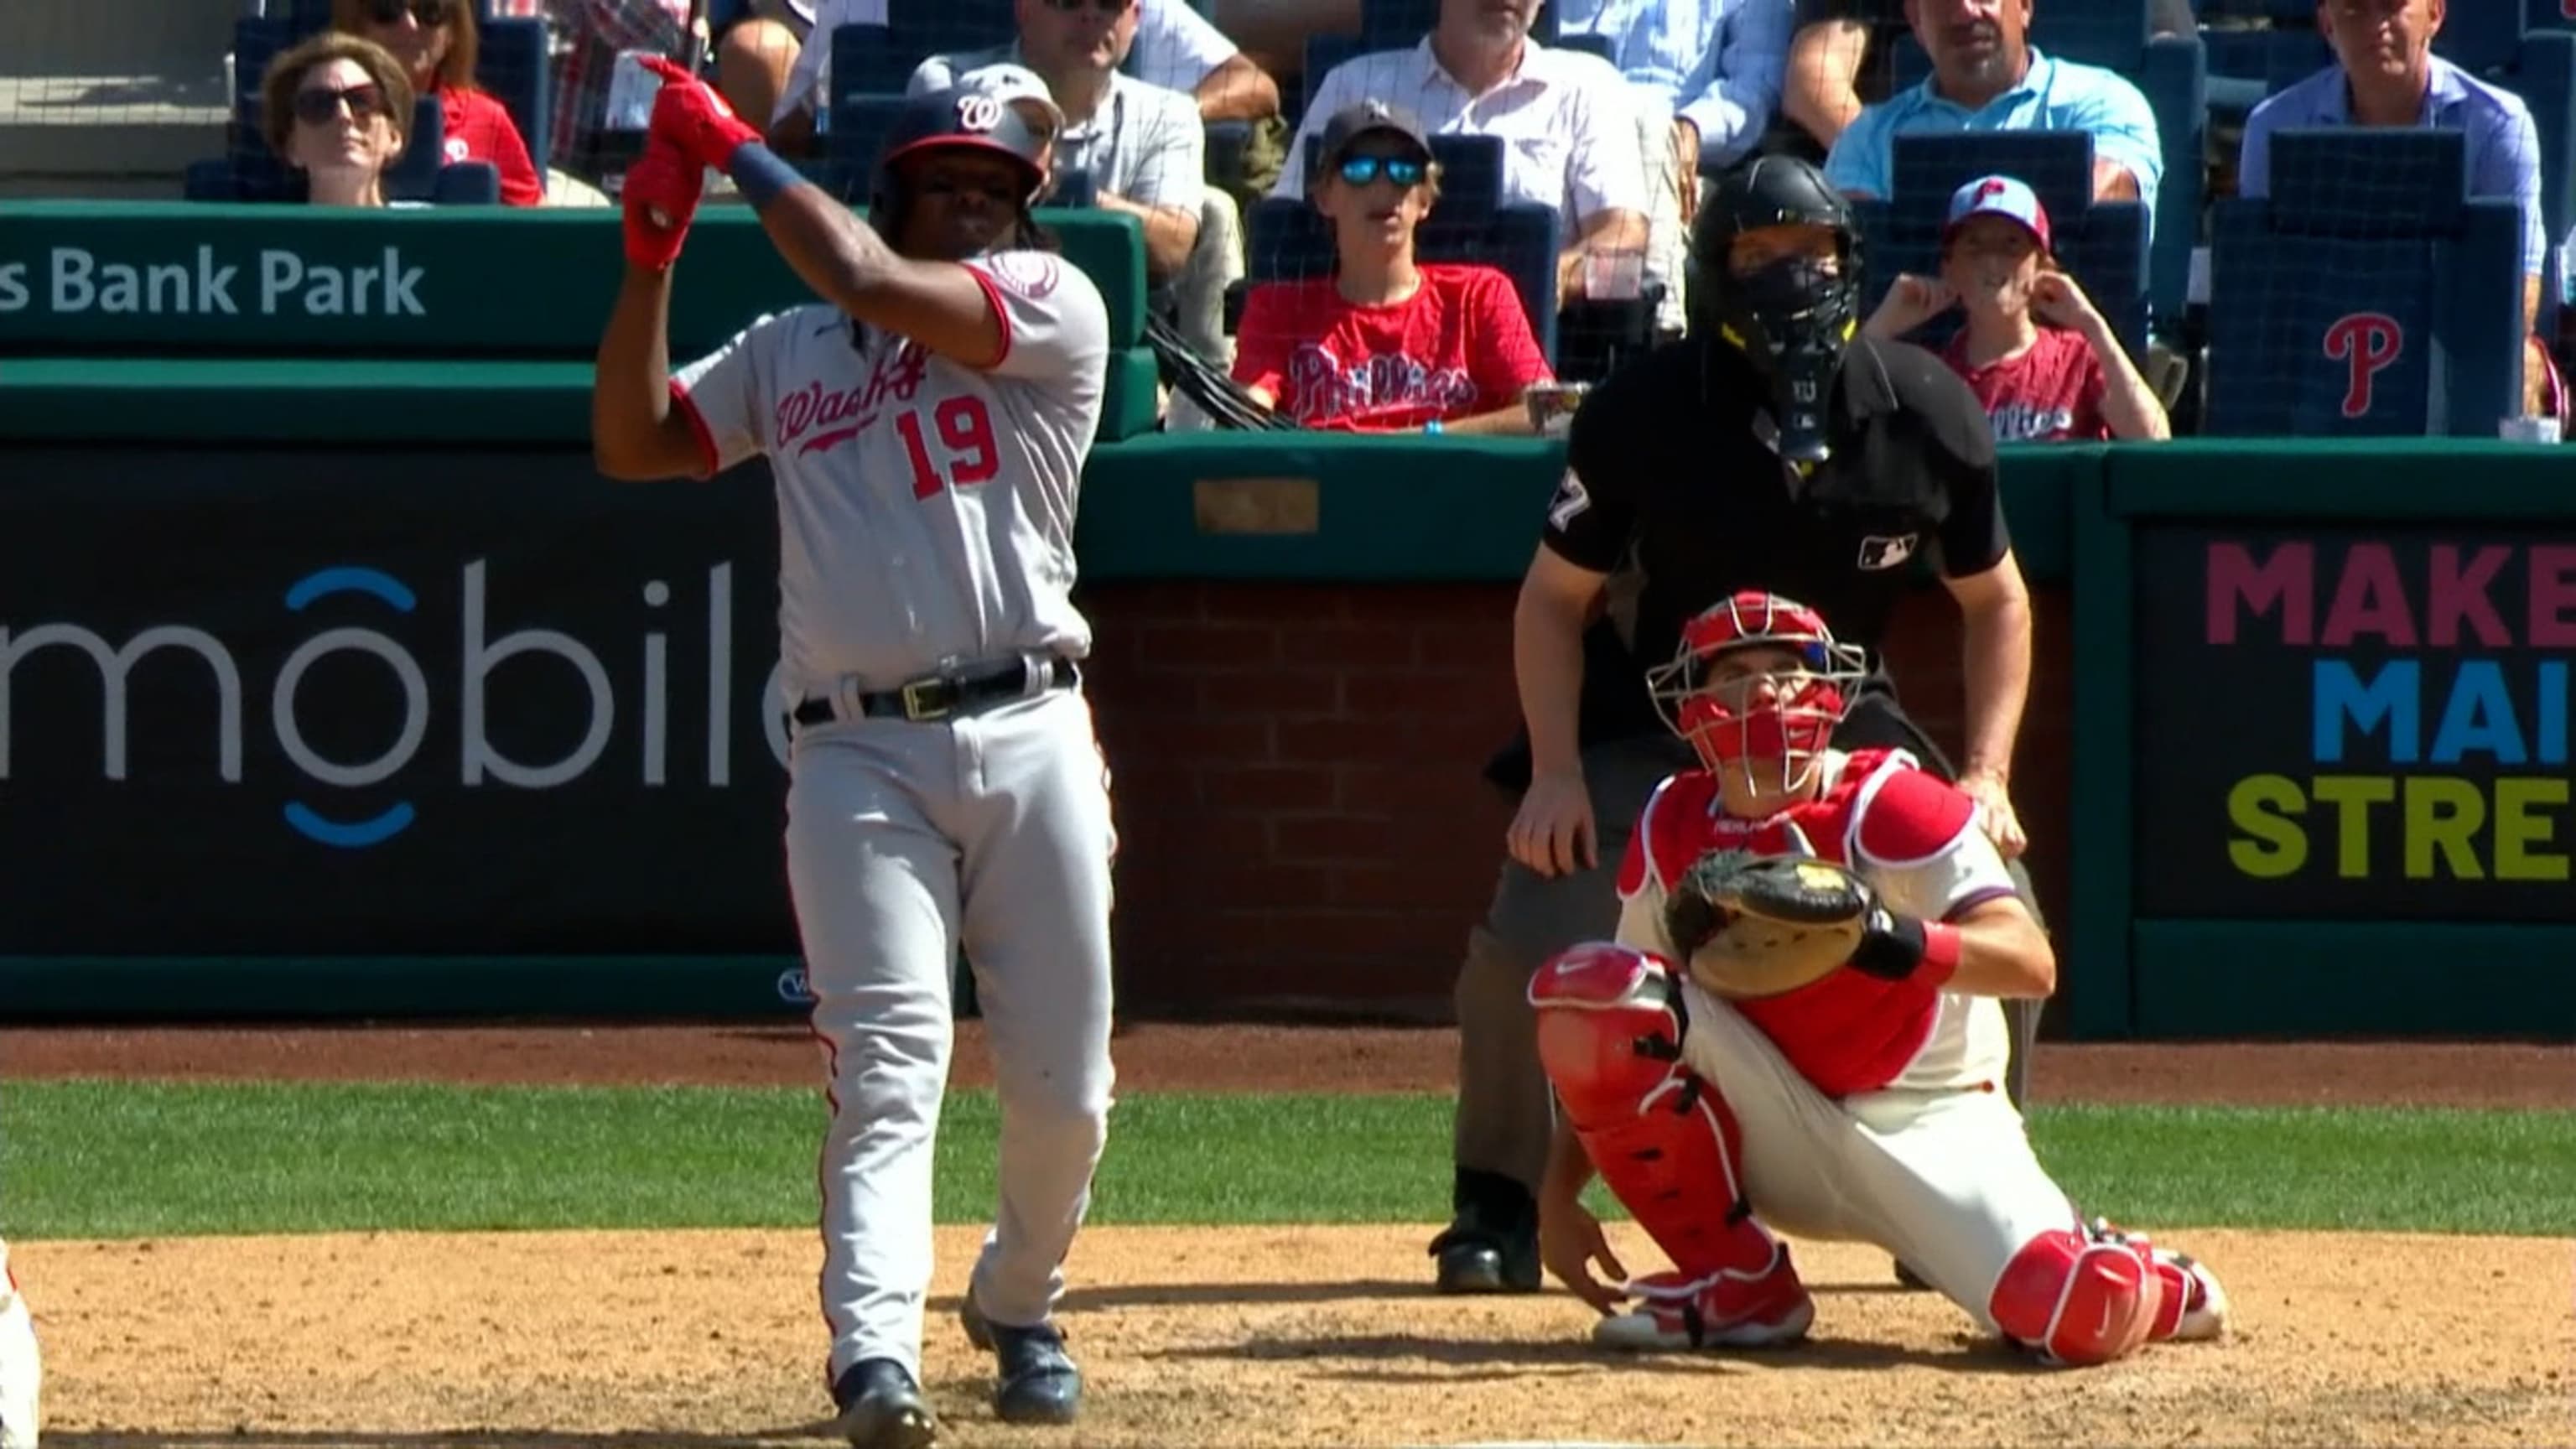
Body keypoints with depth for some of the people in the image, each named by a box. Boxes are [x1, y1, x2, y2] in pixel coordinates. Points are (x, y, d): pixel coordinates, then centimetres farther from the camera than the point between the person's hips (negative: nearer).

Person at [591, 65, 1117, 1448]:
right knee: (887, 1065, -14)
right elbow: (631, 441, 15)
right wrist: (649, 257, 5)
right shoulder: (786, 355, 18)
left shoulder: (1055, 307, 5)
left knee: (1062, 1088, 4)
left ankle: (1017, 1308, 29)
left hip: (1029, 739, -1)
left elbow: (876, 287, -9)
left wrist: (737, 149, -1)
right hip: (858, 753, 1)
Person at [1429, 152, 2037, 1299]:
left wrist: (1986, 774, -11)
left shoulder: (1927, 410, -14)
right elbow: (1555, 597, -9)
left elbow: (1995, 600, -1)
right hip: (1652, 724, -2)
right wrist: (1557, 769, -20)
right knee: (1528, 938, -20)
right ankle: (1497, 1209, 1)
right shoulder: (1643, 410, -19)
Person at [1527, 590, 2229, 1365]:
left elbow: (2032, 965, -23)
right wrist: (1560, 1196, -5)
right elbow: (1607, 1043, 7)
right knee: (1589, 984, -20)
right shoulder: (1671, 830, 1)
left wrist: (1889, 939, -40)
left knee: (2077, 1313, -31)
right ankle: (1737, 1284, -7)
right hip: (1773, 1141, 4)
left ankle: (2157, 1288, 14)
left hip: (1927, 1128, -4)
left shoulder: (1886, 806, -12)